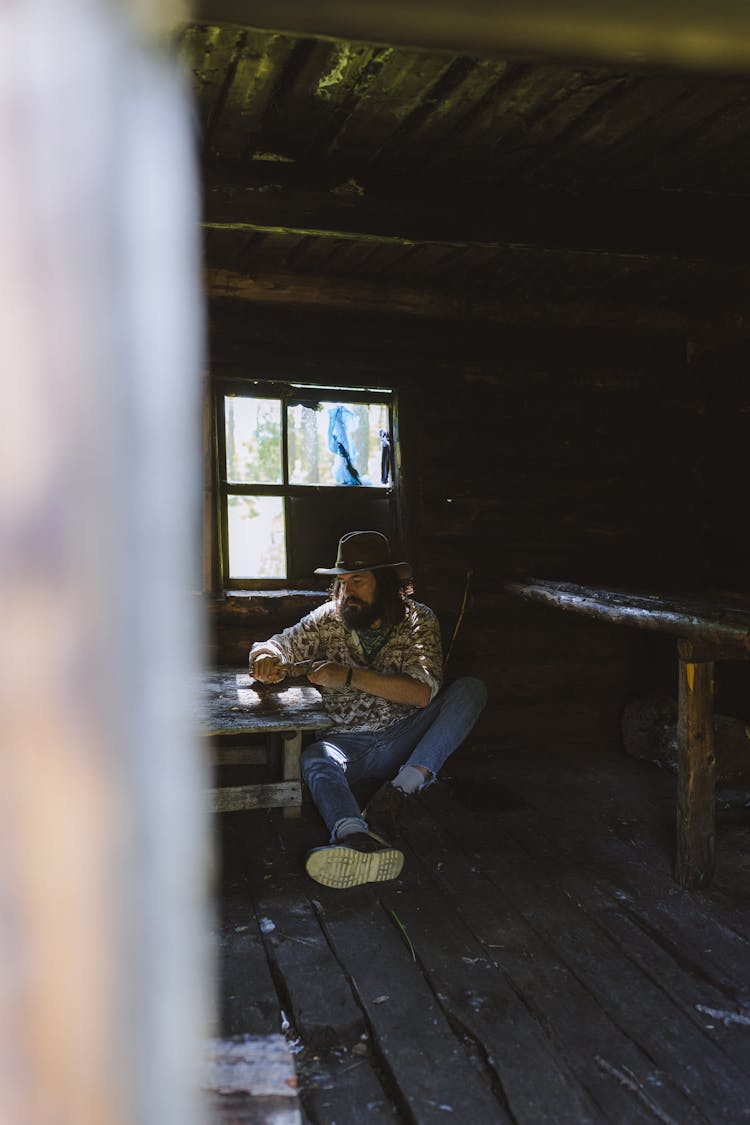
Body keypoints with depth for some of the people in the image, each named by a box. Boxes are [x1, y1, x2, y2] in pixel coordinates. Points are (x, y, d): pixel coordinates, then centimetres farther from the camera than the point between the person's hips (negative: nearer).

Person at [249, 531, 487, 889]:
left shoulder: (418, 620, -2)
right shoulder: (328, 620, 5)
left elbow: (423, 692, -17)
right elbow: (267, 647, 8)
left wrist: (349, 676, -28)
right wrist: (267, 658, -20)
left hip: (404, 739, 0)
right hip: (349, 742, 1)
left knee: (471, 689, -22)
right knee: (315, 759, -34)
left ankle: (400, 791, -34)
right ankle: (357, 840, -64)